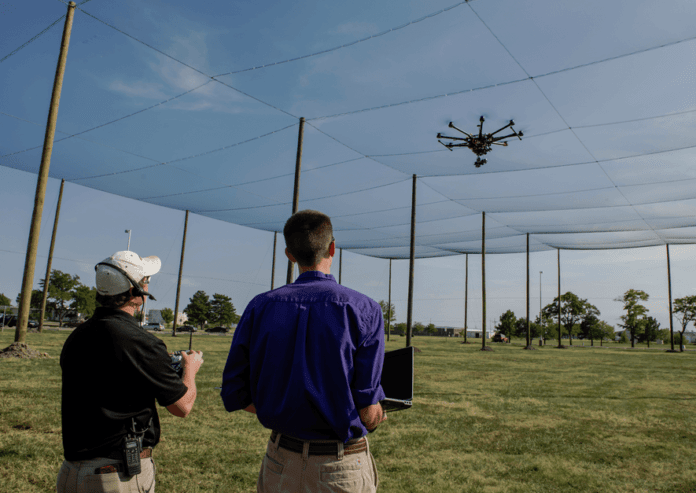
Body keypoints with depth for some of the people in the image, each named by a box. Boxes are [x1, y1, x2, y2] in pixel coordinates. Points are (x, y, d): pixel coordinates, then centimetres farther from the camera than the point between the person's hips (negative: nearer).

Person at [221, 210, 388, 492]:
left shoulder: (259, 307, -4)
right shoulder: (364, 310, -13)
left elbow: (235, 397, -2)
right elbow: (368, 411, -15)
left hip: (280, 461, 2)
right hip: (343, 469, -2)